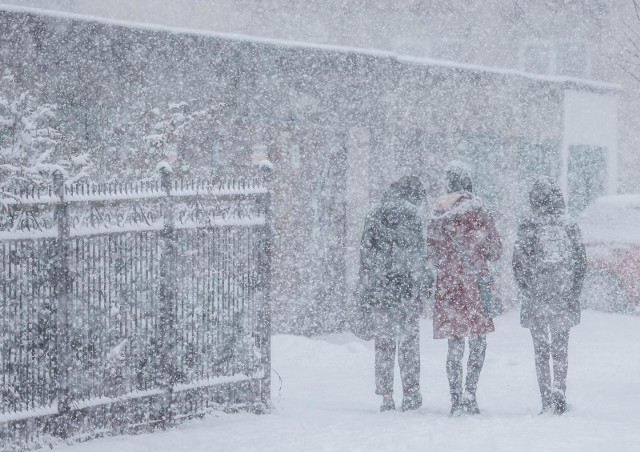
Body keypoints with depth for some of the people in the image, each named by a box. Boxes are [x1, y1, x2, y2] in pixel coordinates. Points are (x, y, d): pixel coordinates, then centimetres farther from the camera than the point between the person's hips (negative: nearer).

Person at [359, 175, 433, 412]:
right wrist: (425, 280, -4)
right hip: (405, 287, -5)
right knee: (409, 341, 3)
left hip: (378, 288, 5)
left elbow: (365, 253, 14)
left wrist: (368, 286, 18)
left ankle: (386, 397, 6)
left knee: (383, 343, 7)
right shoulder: (408, 213, -5)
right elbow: (415, 252, -10)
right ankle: (410, 394, 3)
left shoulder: (373, 215, 13)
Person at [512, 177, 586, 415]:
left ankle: (547, 402, 5)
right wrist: (574, 293, 12)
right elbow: (581, 263, 4)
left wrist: (527, 292, 3)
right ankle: (559, 388, -11)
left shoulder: (528, 227, -6)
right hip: (565, 297, 2)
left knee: (541, 350, 7)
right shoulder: (570, 227, 1)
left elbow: (519, 263, -8)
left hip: (537, 299, -2)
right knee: (560, 347, 11)